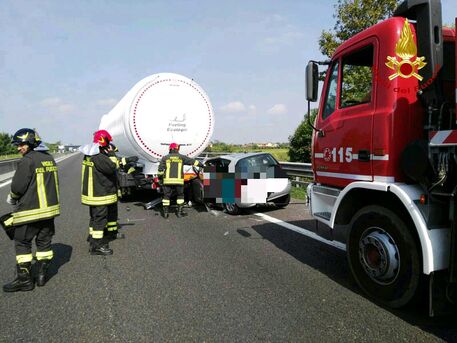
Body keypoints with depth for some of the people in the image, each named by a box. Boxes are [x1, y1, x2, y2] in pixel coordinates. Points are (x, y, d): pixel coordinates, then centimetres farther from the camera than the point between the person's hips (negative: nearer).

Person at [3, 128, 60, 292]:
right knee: (44, 241, 14)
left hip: (30, 211, -7)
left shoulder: (28, 161, -15)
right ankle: (42, 275, 21)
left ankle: (25, 279, 10)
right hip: (50, 207, 7)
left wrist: (12, 198, 7)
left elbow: (18, 187, -15)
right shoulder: (49, 158, 8)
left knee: (22, 243, 6)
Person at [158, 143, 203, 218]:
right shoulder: (182, 157, 8)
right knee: (180, 196, 15)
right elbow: (193, 161, 15)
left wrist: (160, 177, 21)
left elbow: (160, 169, 6)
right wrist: (201, 165, 27)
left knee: (166, 196, 11)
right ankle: (179, 212, 12)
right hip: (179, 181, 0)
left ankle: (165, 213, 10)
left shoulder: (165, 158, 7)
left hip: (167, 180, 0)